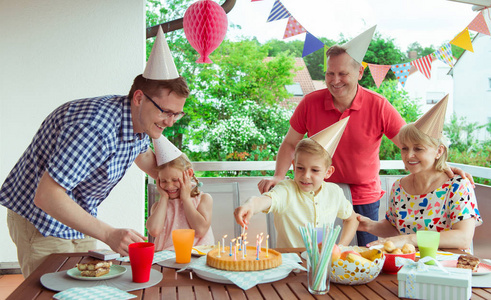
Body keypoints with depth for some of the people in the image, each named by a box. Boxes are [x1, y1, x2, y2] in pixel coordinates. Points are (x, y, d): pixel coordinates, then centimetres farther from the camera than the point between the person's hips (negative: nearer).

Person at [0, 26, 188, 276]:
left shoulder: (141, 121, -5)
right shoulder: (97, 127, -35)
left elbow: (142, 155, 21)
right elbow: (46, 196, -36)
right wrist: (109, 235, -40)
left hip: (79, 221, 8)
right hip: (41, 221, -8)